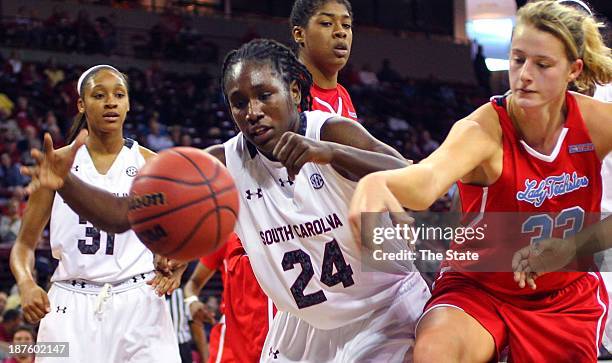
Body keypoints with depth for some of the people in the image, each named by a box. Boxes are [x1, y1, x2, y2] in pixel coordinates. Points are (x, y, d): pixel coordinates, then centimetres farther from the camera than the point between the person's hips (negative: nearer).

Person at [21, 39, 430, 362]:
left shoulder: (332, 132, -18)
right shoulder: (225, 164, -8)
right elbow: (124, 212, -10)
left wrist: (326, 152, -49)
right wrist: (65, 183, -30)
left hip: (388, 314, -4)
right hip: (305, 323, 4)